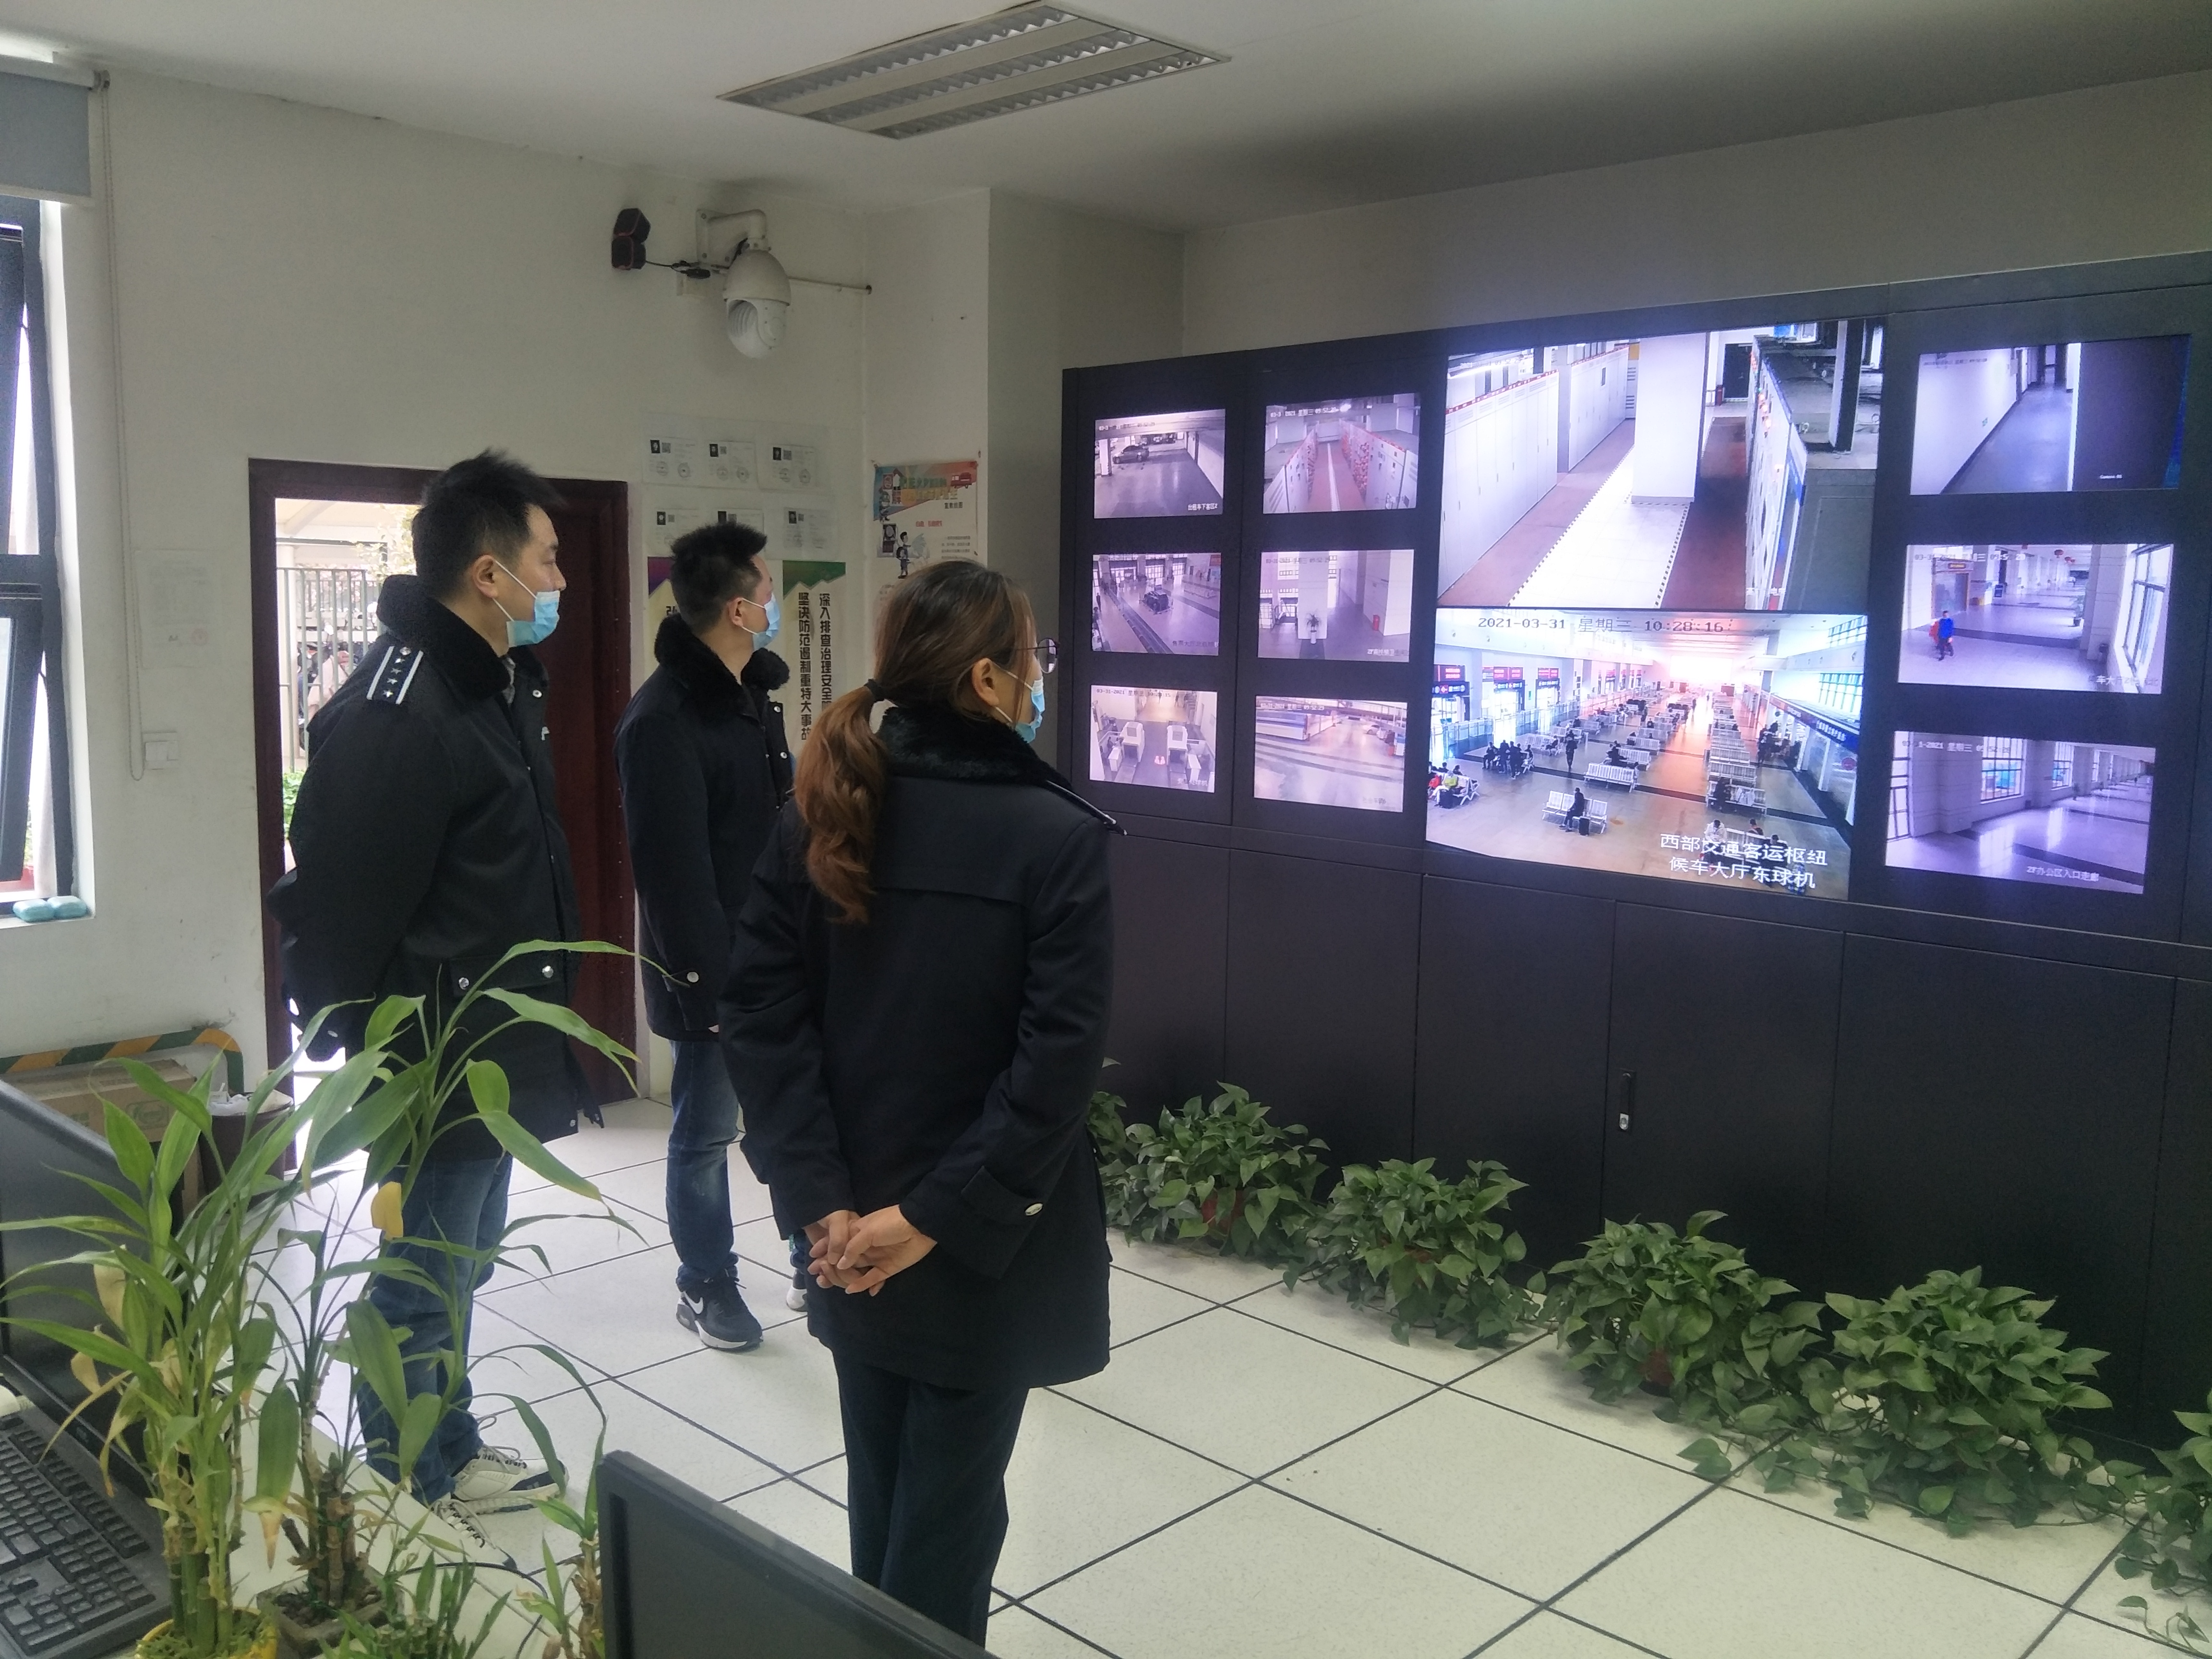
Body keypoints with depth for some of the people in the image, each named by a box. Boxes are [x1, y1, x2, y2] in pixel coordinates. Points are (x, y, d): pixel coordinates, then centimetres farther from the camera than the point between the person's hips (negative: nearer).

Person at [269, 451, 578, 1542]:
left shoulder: (502, 681, 9)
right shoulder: (397, 712, -23)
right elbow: (339, 909, -23)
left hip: (499, 1053, 10)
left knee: (461, 1263, 22)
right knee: (424, 1284, 7)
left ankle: (451, 1451, 39)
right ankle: (405, 1492, 25)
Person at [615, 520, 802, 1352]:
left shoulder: (755, 691, 8)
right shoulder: (661, 720, -19)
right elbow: (672, 871, -21)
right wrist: (708, 981, -19)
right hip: (710, 970, -8)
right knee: (706, 1132, 8)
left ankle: (815, 1257, 33)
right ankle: (705, 1285, 25)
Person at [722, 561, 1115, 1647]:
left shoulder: (821, 813, -2)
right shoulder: (1058, 835, -16)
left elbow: (760, 1014, -7)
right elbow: (1058, 1060, -22)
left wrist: (821, 1200, -7)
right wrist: (939, 1214, -16)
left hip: (855, 1234, 5)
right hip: (983, 1243, -5)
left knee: (880, 1483, 22)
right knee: (950, 1500, 11)